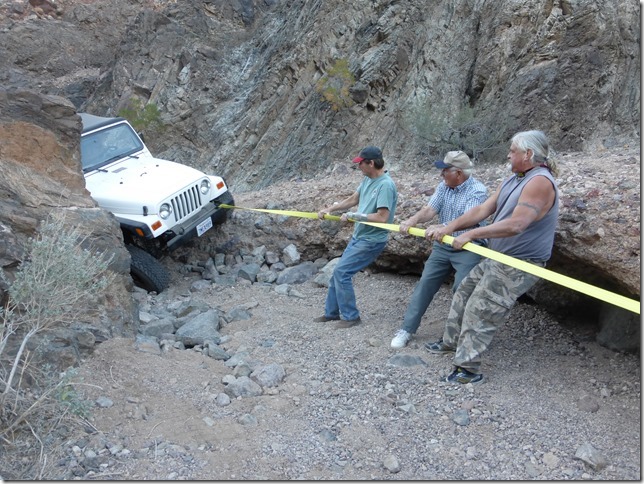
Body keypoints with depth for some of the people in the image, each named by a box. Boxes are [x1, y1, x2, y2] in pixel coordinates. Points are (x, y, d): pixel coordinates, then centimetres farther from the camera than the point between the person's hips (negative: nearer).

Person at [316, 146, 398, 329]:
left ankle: (350, 316, 3)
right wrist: (329, 209, 14)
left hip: (371, 240, -9)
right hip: (358, 237, 9)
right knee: (338, 272, 12)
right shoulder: (368, 180, 5)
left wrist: (353, 216, -20)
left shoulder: (386, 185, -22)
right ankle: (332, 312, 26)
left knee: (342, 272, -11)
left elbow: (382, 217, -27)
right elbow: (353, 199, 17)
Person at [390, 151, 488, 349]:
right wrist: (412, 220, -27)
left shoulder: (478, 191, -17)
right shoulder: (444, 186, 3)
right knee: (425, 284, 4)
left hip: (468, 249, -6)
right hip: (443, 246, 6)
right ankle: (407, 329, 10)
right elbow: (430, 209, -6)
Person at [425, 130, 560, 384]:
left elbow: (515, 225, -30)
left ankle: (468, 368, 3)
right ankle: (451, 341, 34)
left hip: (517, 265, -10)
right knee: (464, 293, 18)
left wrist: (470, 235, -24)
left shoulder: (540, 182, -22)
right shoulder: (512, 180, 9)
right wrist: (448, 228, -1)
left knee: (479, 310, -8)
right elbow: (482, 210, 7)